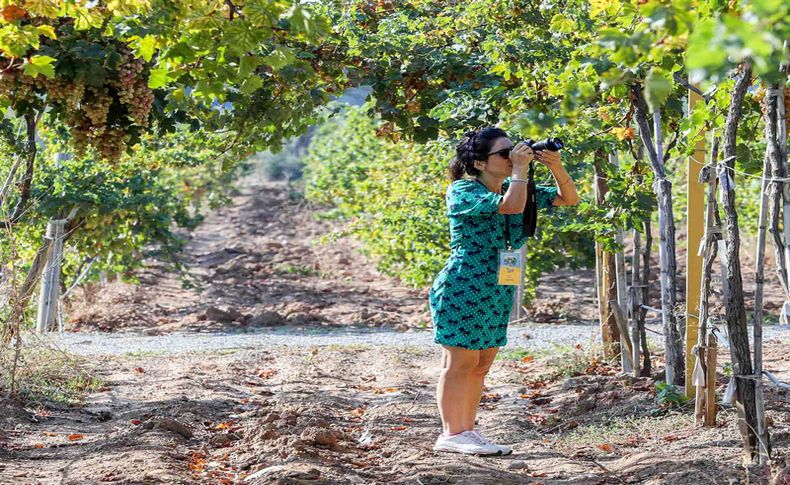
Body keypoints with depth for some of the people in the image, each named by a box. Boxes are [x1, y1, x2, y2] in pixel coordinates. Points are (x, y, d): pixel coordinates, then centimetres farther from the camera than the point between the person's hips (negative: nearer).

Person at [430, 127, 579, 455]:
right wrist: (521, 169, -16)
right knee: (461, 361, -5)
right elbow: (512, 206, -29)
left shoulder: (513, 188, 12)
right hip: (463, 287, -8)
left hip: (499, 290, 8)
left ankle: (466, 431, 16)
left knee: (482, 364, 9)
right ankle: (451, 434, 0)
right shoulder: (462, 191, -12)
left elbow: (569, 199, 12)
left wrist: (556, 167, -4)